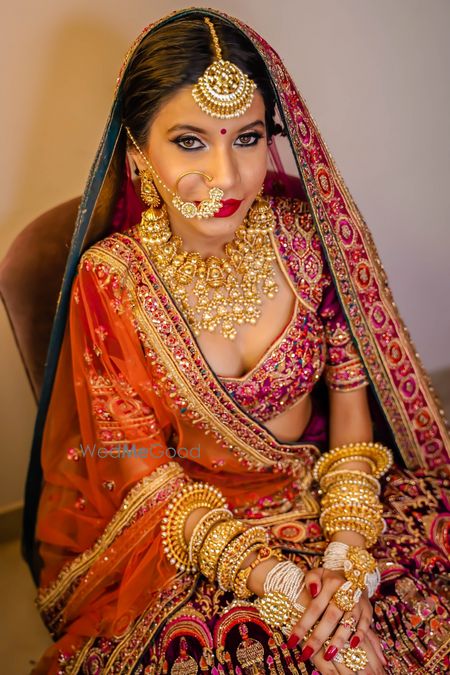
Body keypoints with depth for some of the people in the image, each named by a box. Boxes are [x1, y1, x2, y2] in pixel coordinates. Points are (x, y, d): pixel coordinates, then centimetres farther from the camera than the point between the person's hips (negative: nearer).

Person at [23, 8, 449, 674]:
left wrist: (349, 543, -16)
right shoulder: (111, 280, -14)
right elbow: (142, 472, -10)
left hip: (318, 489, 2)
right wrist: (264, 576, -23)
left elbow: (351, 391, -2)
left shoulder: (312, 232, -10)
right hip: (178, 527, -2)